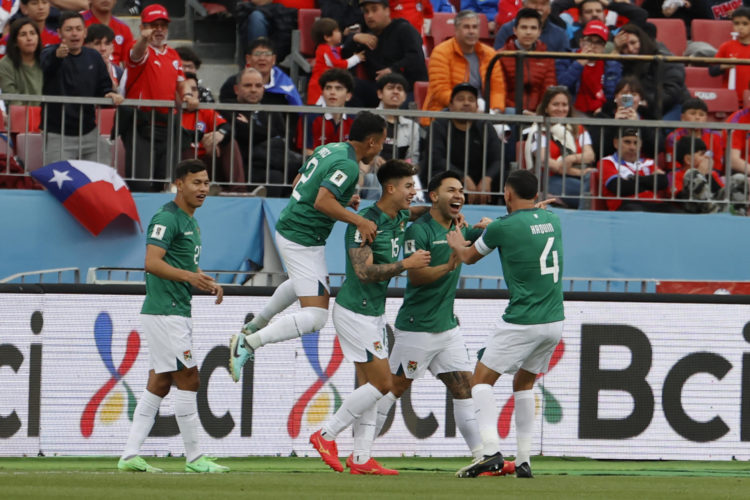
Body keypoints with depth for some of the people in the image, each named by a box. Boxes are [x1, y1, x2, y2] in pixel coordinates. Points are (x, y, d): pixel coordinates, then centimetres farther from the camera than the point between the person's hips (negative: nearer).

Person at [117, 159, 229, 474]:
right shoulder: (166, 218, -12)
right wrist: (189, 276, -34)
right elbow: (153, 262, -23)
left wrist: (208, 284, 12)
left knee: (159, 384, 9)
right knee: (188, 380, -8)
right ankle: (194, 457, -3)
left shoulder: (190, 222, 19)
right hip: (164, 313, -10)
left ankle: (130, 455, 9)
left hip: (177, 312, 10)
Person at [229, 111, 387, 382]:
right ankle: (248, 342, -17)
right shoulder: (347, 165, -20)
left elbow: (299, 184, 19)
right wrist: (358, 221, -38)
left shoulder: (330, 149, 8)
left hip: (288, 227, 10)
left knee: (310, 280, 41)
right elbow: (322, 201, -32)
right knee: (316, 316, -14)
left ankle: (256, 324, 51)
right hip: (303, 241, -10)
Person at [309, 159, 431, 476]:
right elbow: (364, 271, -26)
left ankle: (360, 458, 9)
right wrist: (406, 264, -25)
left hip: (374, 313, 9)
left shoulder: (401, 219, 6)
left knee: (369, 385, 7)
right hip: (354, 311, -9)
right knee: (381, 383, -9)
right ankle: (327, 435, 0)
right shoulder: (365, 222, -20)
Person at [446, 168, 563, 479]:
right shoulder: (552, 221, 9)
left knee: (482, 380, 3)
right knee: (524, 383, 21)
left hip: (523, 322, -6)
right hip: (555, 321, 6)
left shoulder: (503, 227, -8)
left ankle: (491, 451, -15)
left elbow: (468, 257, 10)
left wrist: (457, 244, 32)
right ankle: (524, 461, 16)